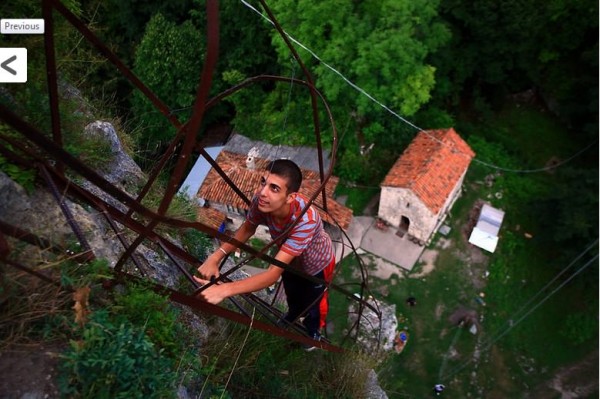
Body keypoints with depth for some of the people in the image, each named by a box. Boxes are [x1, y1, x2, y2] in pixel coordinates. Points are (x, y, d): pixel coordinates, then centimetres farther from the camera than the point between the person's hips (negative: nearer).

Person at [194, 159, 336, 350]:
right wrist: (216, 256, -26)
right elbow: (247, 229, -13)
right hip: (290, 259, 5)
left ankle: (314, 329, 60)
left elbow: (274, 273, -49)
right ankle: (294, 314, 69)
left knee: (312, 301, 24)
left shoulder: (305, 220, -49)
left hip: (316, 264, -4)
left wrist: (225, 289, -58)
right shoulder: (261, 201, -34)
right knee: (292, 293, 33)